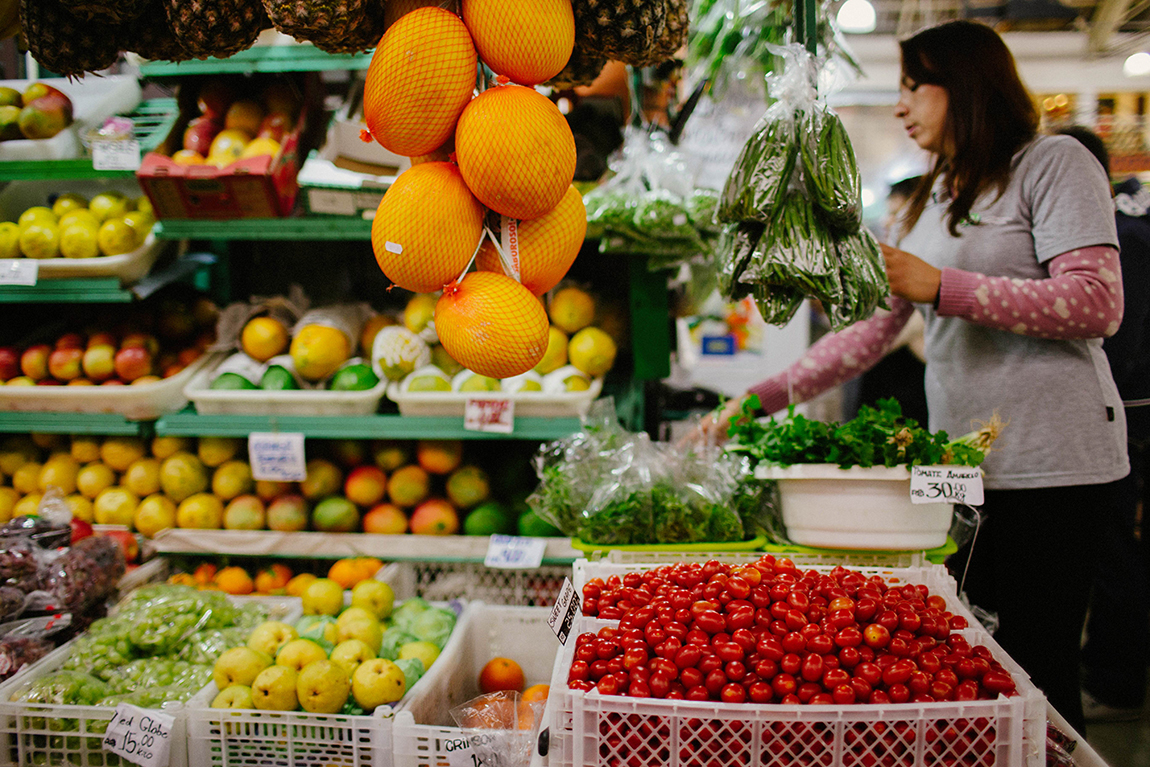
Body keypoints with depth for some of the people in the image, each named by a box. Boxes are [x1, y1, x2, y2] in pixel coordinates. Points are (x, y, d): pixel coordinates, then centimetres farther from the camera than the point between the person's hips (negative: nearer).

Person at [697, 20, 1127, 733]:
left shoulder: (1053, 162, -1)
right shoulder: (933, 200, 20)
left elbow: (1098, 303, -14)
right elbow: (872, 331, 18)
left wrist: (941, 286, -15)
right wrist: (760, 398, 10)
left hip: (1047, 463, -7)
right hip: (963, 464, 7)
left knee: (1037, 670, -4)